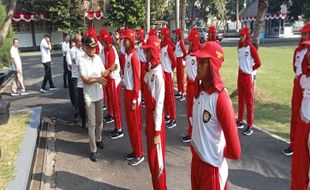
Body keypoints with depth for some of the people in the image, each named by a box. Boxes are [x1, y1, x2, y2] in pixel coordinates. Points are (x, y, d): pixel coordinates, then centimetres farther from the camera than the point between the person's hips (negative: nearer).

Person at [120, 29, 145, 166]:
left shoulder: (134, 56, -17)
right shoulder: (127, 55, 9)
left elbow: (137, 79, -18)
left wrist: (135, 99, -18)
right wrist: (126, 93, 13)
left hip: (133, 94, -9)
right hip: (127, 92, 9)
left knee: (135, 125, 1)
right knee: (130, 124, 16)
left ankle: (139, 154, 14)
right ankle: (135, 151, 29)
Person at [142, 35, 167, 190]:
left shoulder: (158, 74, -21)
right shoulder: (150, 71, 6)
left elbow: (159, 105, -21)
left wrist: (157, 132, -19)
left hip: (156, 118, -9)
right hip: (149, 116, 9)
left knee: (157, 159, 4)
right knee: (151, 158, 20)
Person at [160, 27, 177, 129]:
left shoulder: (168, 46, -15)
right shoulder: (161, 46, 7)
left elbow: (174, 62, -14)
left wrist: (170, 69, 0)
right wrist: (163, 67, 3)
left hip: (168, 73, -8)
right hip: (162, 72, 8)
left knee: (170, 96, -3)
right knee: (164, 95, 15)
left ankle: (173, 119, 4)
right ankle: (167, 115, 27)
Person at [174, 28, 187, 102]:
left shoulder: (181, 42, -17)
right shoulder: (177, 42, 10)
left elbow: (185, 52, -24)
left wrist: (183, 58, -12)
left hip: (180, 60, -9)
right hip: (177, 60, 9)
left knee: (181, 77, -6)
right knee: (178, 76, 14)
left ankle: (183, 94, -2)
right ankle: (179, 92, 24)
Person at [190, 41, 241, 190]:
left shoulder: (221, 98, -25)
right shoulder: (200, 90, -1)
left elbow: (234, 152, -23)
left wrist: (219, 154, -6)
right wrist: (195, 146, 7)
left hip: (212, 166, -7)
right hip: (196, 160, 7)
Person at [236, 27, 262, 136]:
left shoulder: (251, 48, -13)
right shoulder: (239, 47, 8)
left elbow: (258, 63, -13)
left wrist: (250, 70, 0)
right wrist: (243, 70, 5)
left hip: (248, 77, -7)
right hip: (240, 76, 7)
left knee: (249, 102, -3)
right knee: (240, 100, 15)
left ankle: (250, 126, 3)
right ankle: (240, 121, 27)